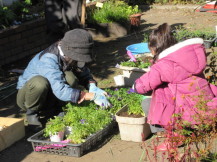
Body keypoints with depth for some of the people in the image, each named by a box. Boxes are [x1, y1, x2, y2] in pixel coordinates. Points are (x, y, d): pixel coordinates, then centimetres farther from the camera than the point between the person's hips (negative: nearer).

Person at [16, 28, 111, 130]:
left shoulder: (70, 57, -13)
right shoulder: (48, 60, -35)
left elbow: (84, 73, 1)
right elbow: (61, 91, -44)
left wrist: (92, 87, -23)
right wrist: (92, 96, -43)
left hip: (47, 95, 5)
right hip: (27, 94, -5)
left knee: (70, 77, -26)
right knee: (40, 82, -41)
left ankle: (54, 109, -4)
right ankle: (32, 113, -13)